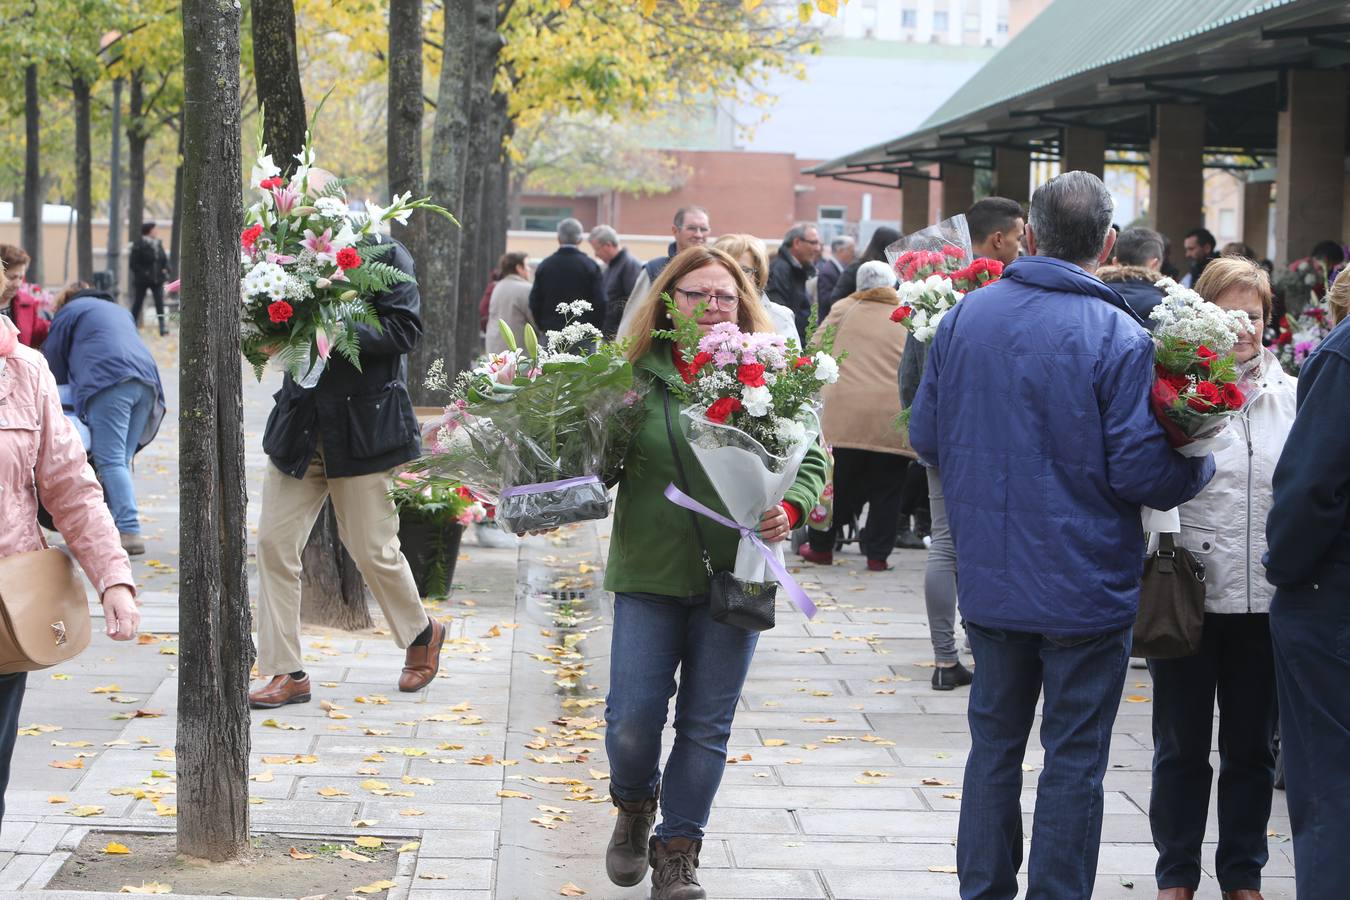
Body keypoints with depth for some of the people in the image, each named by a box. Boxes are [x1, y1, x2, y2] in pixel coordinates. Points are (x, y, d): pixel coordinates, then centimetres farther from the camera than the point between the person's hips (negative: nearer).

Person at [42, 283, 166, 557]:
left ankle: (130, 531, -23)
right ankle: (114, 523, 4)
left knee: (111, 461, -11)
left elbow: (53, 357, 19)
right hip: (147, 381, 7)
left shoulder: (69, 310, 18)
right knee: (122, 461, 9)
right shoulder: (120, 310, 37)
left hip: (108, 383, -7)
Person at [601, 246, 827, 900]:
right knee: (632, 719, 0)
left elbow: (811, 458, 2)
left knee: (706, 725, 7)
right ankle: (635, 807, 32)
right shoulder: (637, 373, -2)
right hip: (649, 574, 0)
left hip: (733, 575, 0)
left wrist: (789, 510, -15)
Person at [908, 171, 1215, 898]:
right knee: (1075, 757, 5)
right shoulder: (1118, 338, -16)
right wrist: (1200, 465, 3)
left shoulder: (966, 315, -1)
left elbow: (925, 437, 6)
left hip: (989, 582, 5)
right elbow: (1141, 473, -18)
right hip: (1085, 585, -4)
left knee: (995, 741, 17)